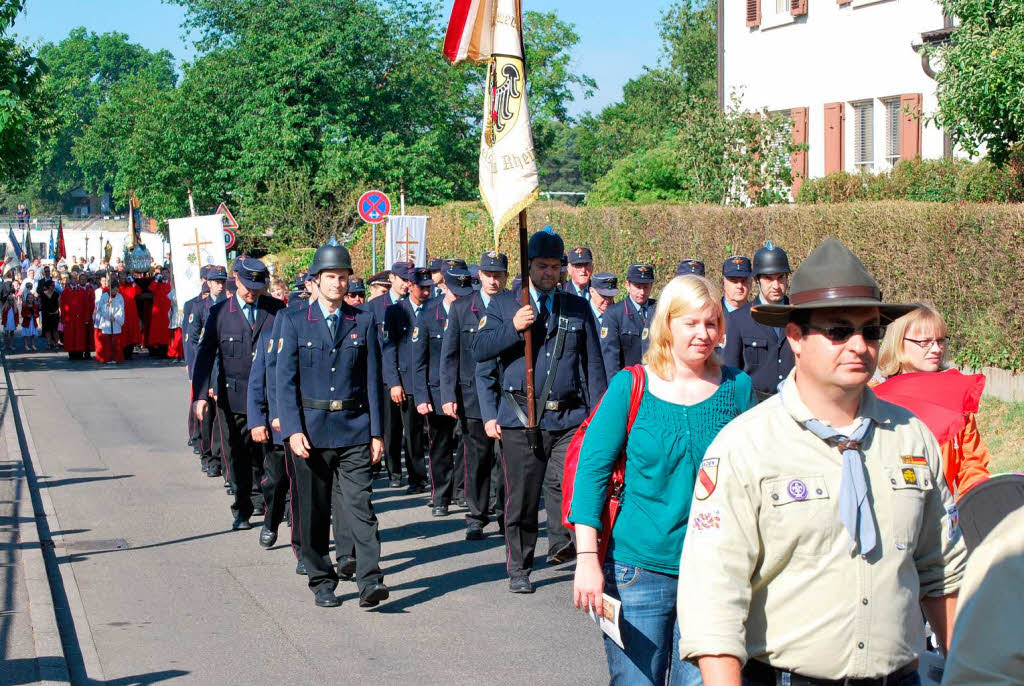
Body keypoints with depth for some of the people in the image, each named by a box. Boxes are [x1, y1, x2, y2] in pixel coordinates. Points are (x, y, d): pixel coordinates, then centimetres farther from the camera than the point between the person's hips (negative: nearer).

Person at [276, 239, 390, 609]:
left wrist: (376, 432, 2)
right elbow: (285, 381, 0)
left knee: (359, 504, -9)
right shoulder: (295, 322, 3)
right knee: (314, 512, 6)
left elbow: (373, 380, 6)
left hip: (354, 429, 0)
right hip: (311, 429, 0)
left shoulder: (364, 321, 6)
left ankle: (370, 581, -12)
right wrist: (293, 430, -11)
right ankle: (321, 582, 16)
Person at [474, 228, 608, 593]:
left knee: (567, 481, -21)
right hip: (520, 418, -1)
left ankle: (562, 544, -5)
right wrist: (513, 328, -15)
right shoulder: (503, 304, 10)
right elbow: (479, 350, 0)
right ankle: (519, 569, 17)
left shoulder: (578, 307, 14)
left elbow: (593, 365, 14)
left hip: (569, 418, 1)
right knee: (522, 496, 5)